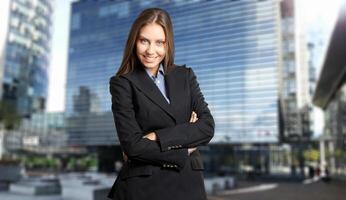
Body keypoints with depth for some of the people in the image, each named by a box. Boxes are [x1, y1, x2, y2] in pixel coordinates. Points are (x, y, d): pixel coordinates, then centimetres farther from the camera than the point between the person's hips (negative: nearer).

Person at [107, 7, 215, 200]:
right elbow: (132, 145, -13)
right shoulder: (122, 83, -5)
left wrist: (157, 137, -14)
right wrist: (184, 151, -8)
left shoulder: (185, 76, 5)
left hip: (188, 184, 3)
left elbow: (207, 126, -5)